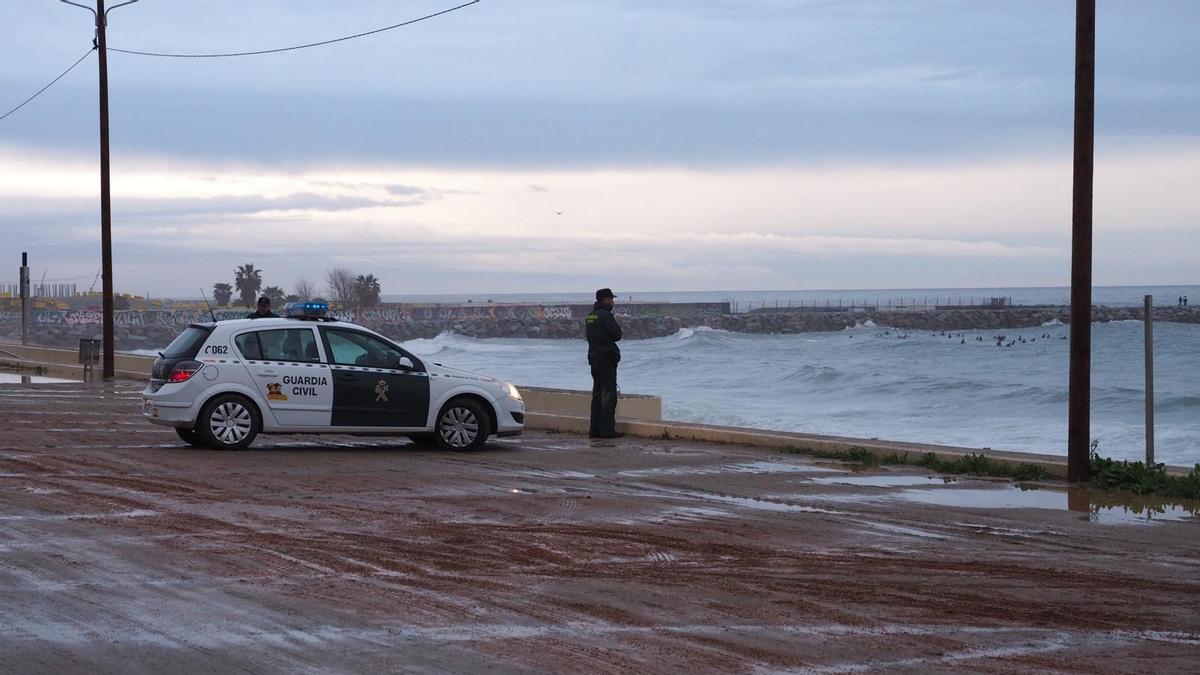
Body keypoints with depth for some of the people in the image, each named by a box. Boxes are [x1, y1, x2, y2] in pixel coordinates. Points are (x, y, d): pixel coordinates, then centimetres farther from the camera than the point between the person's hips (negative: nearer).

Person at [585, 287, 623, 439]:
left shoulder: (589, 317, 14)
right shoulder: (605, 315, -14)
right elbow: (617, 334, -14)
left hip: (594, 357, 9)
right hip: (607, 358, -9)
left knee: (597, 394, 12)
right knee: (608, 394, -6)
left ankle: (595, 429, 13)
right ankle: (607, 429, -8)